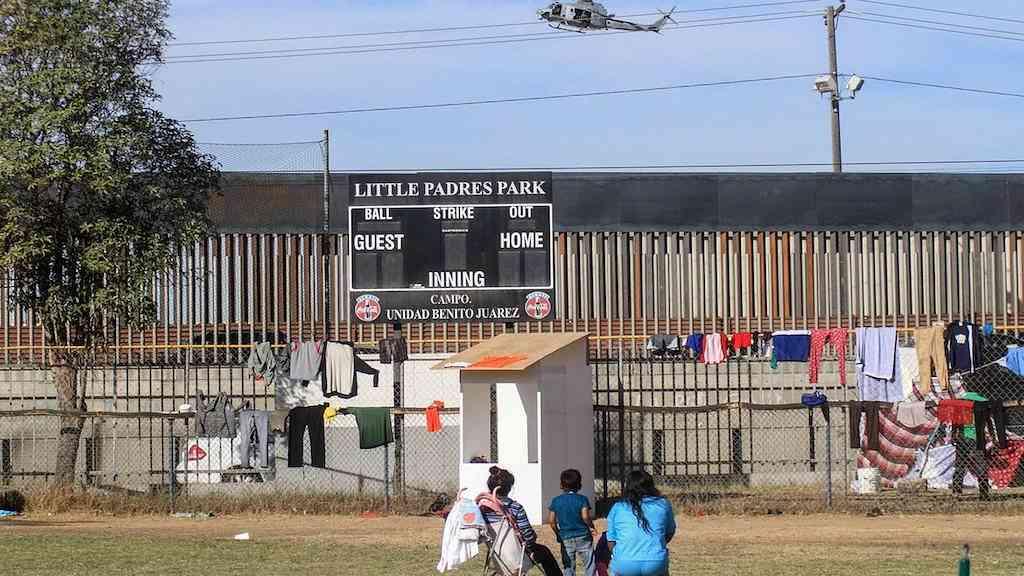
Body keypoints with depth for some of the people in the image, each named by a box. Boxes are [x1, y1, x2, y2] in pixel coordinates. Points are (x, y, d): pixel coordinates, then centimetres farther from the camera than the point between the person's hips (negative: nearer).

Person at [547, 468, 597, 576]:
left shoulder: (556, 501, 2)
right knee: (590, 567, 8)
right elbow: (585, 516, -18)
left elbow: (551, 520, 0)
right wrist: (591, 527, 0)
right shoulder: (582, 499, -7)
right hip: (583, 537, -2)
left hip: (565, 539, 2)